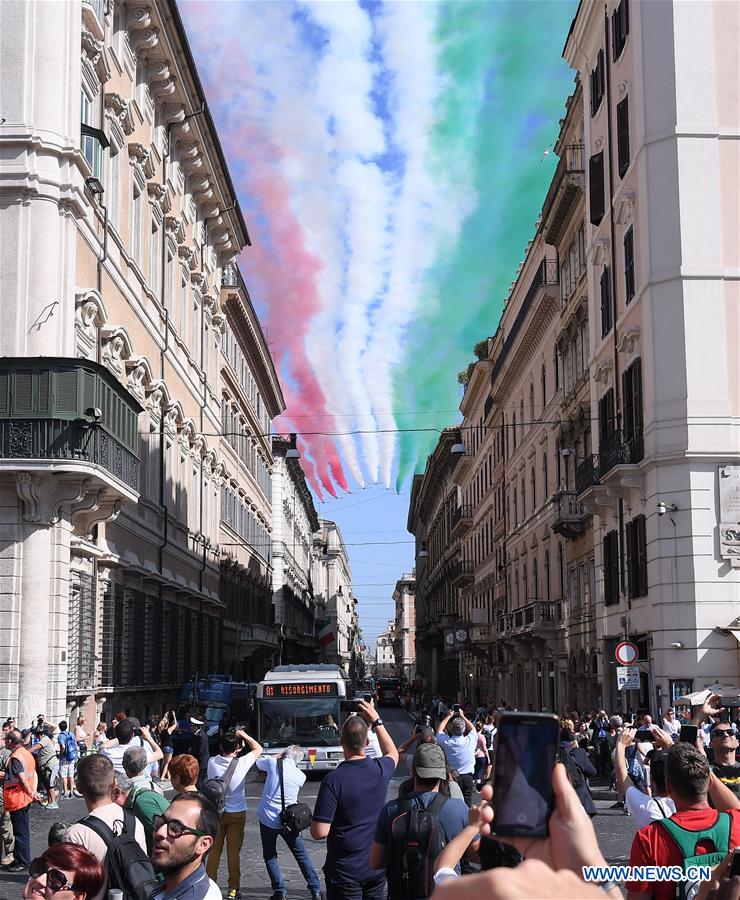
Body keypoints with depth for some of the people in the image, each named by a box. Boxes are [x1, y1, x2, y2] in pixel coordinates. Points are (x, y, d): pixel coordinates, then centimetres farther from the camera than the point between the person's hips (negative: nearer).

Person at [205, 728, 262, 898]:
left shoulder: (212, 762, -12)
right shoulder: (241, 764, -18)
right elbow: (258, 749, -2)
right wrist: (244, 735, -1)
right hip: (237, 814, -2)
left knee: (214, 850, 12)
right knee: (234, 851, 6)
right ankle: (233, 888, 10)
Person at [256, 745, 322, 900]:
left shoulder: (273, 764, -8)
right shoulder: (301, 776, -1)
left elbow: (259, 761, 11)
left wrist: (277, 757, 20)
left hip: (268, 819, -2)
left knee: (270, 856, 12)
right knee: (302, 855, 12)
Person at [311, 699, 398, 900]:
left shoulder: (334, 780, -20)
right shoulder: (380, 771, -5)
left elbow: (319, 832, -20)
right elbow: (393, 754, 22)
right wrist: (376, 721, 22)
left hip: (345, 872, -5)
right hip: (377, 867, 5)